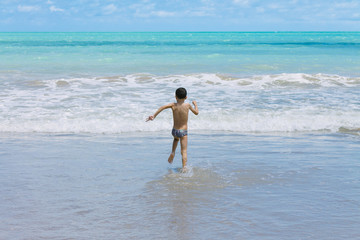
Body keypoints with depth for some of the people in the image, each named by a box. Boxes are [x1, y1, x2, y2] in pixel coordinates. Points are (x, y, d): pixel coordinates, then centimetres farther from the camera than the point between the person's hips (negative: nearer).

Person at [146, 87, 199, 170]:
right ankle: (184, 168, -16)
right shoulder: (187, 105, -8)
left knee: (176, 138, 38)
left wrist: (154, 116, -22)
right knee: (184, 151, -2)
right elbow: (196, 112, 7)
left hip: (174, 131, 3)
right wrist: (195, 104, 25)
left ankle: (173, 153, 20)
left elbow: (162, 107, -22)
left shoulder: (173, 105, -6)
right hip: (183, 132, -3)